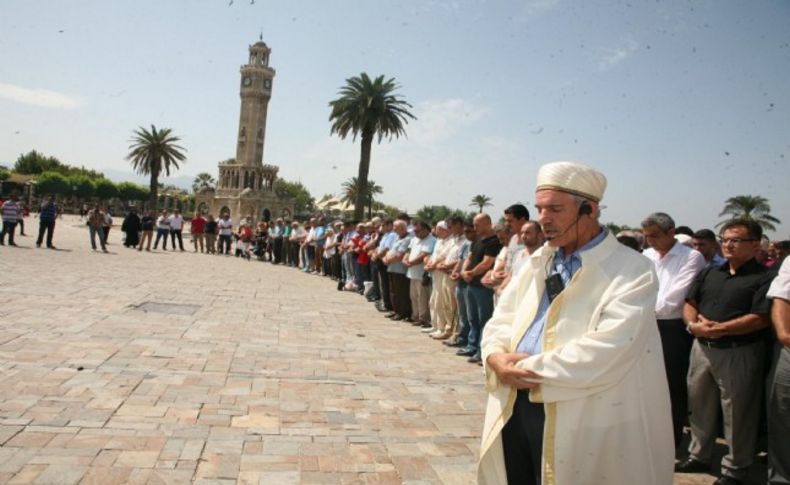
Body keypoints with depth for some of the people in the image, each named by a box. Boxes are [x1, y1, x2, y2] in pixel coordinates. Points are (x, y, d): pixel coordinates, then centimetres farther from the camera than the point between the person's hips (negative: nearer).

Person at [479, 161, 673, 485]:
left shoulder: (632, 272, -12)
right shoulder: (537, 262, 10)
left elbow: (605, 353, -23)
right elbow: (501, 321, 11)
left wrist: (528, 369, -17)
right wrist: (496, 357, -11)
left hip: (582, 424, -6)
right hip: (512, 409, 6)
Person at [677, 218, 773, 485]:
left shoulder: (763, 278, -7)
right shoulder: (710, 273, 13)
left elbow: (761, 318, -18)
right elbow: (690, 303, 11)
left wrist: (719, 329, -20)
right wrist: (693, 324, -10)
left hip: (739, 352, -6)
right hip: (702, 348, 6)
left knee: (737, 412, 4)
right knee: (700, 404, 17)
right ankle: (699, 456, 33)